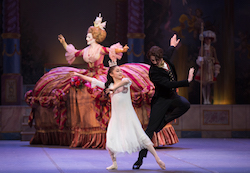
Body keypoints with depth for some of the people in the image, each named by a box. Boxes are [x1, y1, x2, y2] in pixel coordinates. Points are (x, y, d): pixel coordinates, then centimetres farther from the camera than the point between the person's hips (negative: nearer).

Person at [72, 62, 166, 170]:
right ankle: (114, 163, 13)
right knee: (110, 142, -7)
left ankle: (157, 159, 1)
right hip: (116, 117, 3)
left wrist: (113, 88, -38)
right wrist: (79, 75, 16)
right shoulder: (108, 85, 10)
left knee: (142, 137, -6)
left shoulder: (125, 81, 0)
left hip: (128, 116, -3)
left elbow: (125, 81, -25)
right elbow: (94, 81, 15)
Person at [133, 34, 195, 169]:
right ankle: (140, 159, -4)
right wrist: (187, 81, -32)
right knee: (150, 129, -9)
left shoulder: (165, 60, -3)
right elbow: (168, 84, -32)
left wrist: (172, 46, 39)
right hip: (161, 100, -8)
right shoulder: (153, 72, -25)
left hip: (172, 96, 8)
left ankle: (162, 122, 2)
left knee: (185, 105, -18)